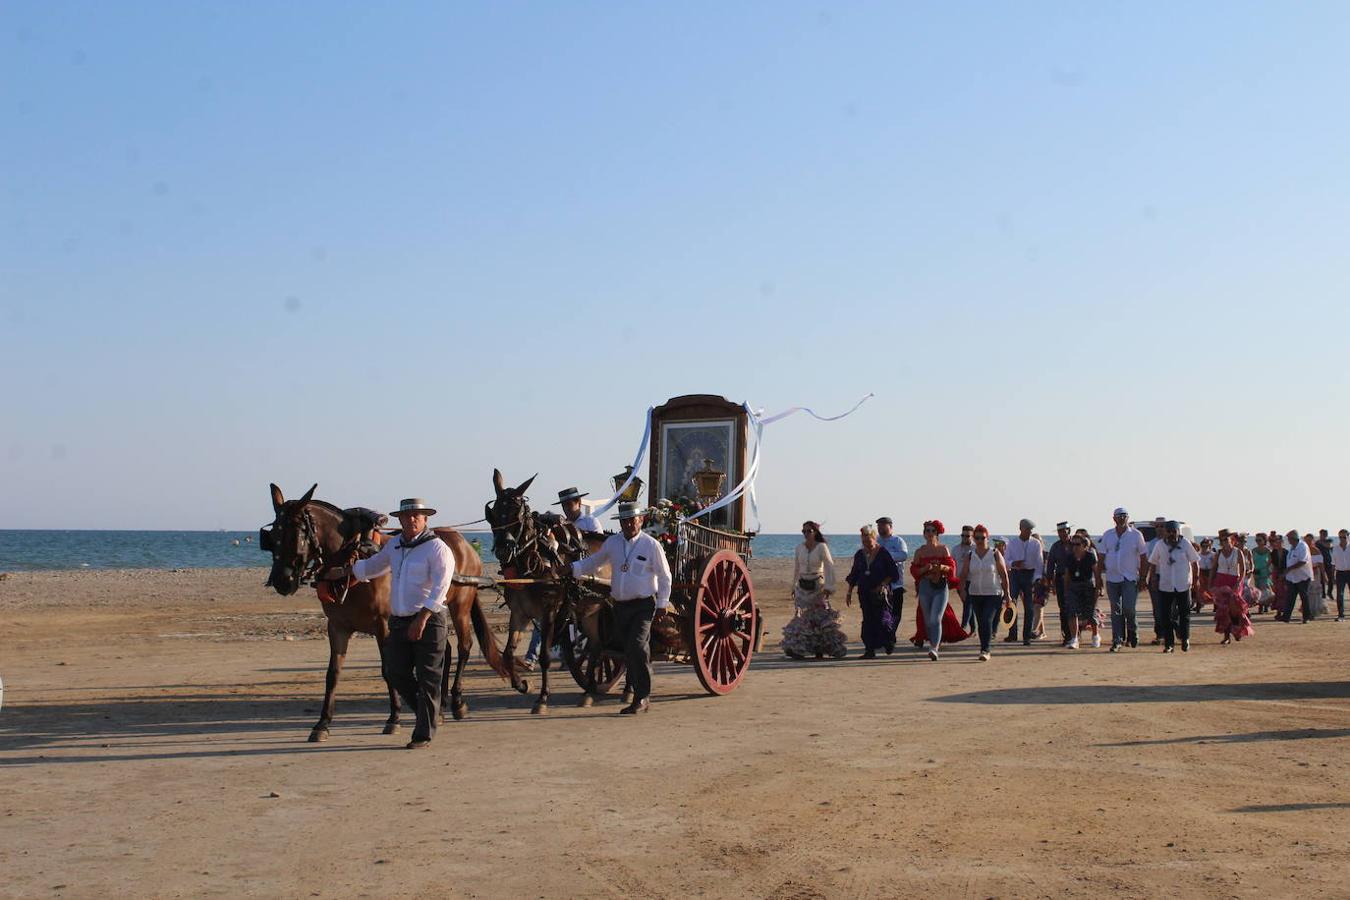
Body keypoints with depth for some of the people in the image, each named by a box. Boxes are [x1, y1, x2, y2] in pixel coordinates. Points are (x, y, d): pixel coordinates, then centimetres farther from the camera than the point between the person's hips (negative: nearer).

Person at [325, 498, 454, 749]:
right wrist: (342, 572, 30)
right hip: (398, 621, 7)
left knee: (428, 678, -2)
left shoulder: (436, 548, -11)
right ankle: (429, 712, 27)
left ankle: (424, 734, 6)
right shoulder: (394, 545, 12)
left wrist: (421, 620, -24)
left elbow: (439, 588, -18)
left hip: (428, 620, -7)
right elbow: (371, 567, 31)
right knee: (395, 673, 8)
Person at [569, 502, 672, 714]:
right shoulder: (612, 542, 5)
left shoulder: (651, 545, -6)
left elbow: (664, 576, 0)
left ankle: (641, 698, -10)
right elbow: (593, 562, 14)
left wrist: (662, 603, -2)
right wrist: (571, 569, 0)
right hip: (620, 606, 5)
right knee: (630, 653, 8)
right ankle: (641, 698, 19)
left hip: (644, 605, -5)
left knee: (637, 646, -19)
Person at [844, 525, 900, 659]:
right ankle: (870, 650, 3)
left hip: (880, 592, -4)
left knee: (882, 620, -10)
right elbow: (854, 575, 17)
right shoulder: (859, 554, 9)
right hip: (865, 592, 4)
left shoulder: (883, 553, -5)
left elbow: (894, 573, -2)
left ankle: (889, 641, 20)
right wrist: (849, 593, 13)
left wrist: (882, 585, -12)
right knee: (868, 620, 0)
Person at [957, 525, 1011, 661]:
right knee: (980, 623, 10)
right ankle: (985, 650, 23)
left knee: (987, 620, -17)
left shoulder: (995, 554, -2)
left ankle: (985, 650, -17)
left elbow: (1004, 575, -1)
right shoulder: (969, 556, 4)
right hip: (975, 594, 3)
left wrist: (1007, 594, -3)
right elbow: (963, 575, 3)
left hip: (993, 594, -3)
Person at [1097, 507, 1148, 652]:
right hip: (1112, 578, 3)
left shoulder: (1136, 535, 2)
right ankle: (1117, 640, 7)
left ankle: (1132, 632, 15)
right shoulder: (1107, 536, 9)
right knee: (1115, 610, 3)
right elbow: (1101, 557, 12)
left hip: (1130, 578, -3)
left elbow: (1143, 557, 3)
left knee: (1129, 607, -11)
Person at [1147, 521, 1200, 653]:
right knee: (1166, 616, 0)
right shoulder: (1159, 545, 1)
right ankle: (1169, 643, 5)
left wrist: (1196, 578, 2)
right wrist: (1151, 579, 6)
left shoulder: (1185, 544, -2)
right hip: (1165, 586, 1)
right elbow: (1153, 563, 9)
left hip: (1183, 585, -1)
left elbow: (1195, 562, 4)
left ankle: (1185, 639, 22)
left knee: (1184, 614, 6)